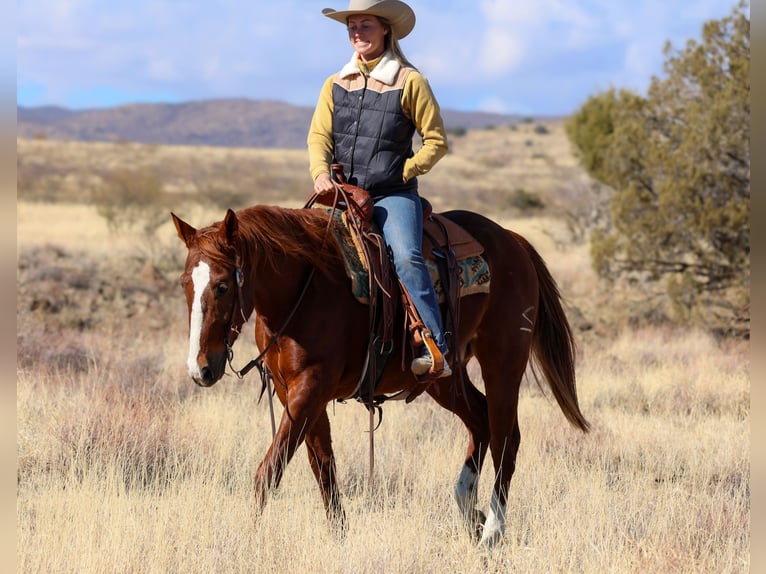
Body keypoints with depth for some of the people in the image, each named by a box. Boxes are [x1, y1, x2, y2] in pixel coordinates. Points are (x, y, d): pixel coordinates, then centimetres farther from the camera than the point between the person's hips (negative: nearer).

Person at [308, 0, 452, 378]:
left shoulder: (409, 82, 1)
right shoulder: (335, 85, 14)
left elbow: (436, 141, 3)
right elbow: (319, 136, 7)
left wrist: (404, 173, -8)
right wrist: (320, 172, -12)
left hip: (393, 195, -5)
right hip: (343, 193, 5)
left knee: (406, 257, -28)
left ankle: (436, 352, -32)